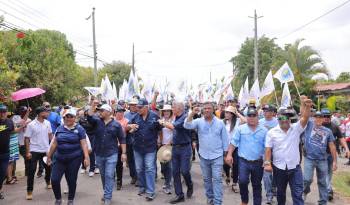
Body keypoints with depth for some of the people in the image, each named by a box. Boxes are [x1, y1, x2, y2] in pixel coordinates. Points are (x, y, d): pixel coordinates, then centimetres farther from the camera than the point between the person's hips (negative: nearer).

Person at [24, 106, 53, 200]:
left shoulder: (47, 123, 0)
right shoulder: (31, 125, -13)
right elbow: (27, 139, -10)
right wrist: (28, 152, -14)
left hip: (46, 150, 5)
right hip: (34, 151, -5)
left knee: (48, 167, 17)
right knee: (31, 171, -2)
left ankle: (48, 182, 43)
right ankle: (29, 191, 7)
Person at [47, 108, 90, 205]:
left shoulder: (79, 129, -4)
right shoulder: (59, 128, 7)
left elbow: (84, 144, -8)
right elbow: (54, 143, 13)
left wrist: (86, 157, -16)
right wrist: (49, 156, 14)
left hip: (74, 159, -3)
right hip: (59, 159, 3)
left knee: (71, 180, 7)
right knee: (54, 179, -2)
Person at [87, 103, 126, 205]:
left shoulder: (116, 124, -5)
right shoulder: (97, 121, 4)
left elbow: (122, 139, -2)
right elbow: (89, 117, -17)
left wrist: (124, 153, -5)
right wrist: (92, 106, -21)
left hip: (111, 155, -4)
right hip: (99, 154, 4)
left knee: (109, 176, -4)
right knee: (103, 175, 17)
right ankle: (106, 192, 34)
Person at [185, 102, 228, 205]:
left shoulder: (220, 123, -2)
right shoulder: (199, 121, -3)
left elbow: (224, 139, 3)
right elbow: (187, 126, -19)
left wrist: (226, 154, 3)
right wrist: (192, 113, -30)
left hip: (217, 156, -2)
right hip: (203, 156, 2)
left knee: (217, 179, -3)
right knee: (206, 179, 16)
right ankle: (210, 197, 34)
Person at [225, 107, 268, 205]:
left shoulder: (264, 130, 1)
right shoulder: (240, 128, -1)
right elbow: (233, 142, -1)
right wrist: (229, 154, -9)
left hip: (258, 162, 1)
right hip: (243, 161, -1)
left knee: (257, 185, 12)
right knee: (243, 181, -12)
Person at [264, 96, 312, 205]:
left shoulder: (296, 128, -1)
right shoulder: (272, 132, -3)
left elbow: (305, 118, -17)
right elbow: (268, 149, -3)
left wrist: (307, 106, -35)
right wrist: (267, 163, -11)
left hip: (295, 167, 0)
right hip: (279, 168, 0)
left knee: (298, 193, 1)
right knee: (280, 192, 18)